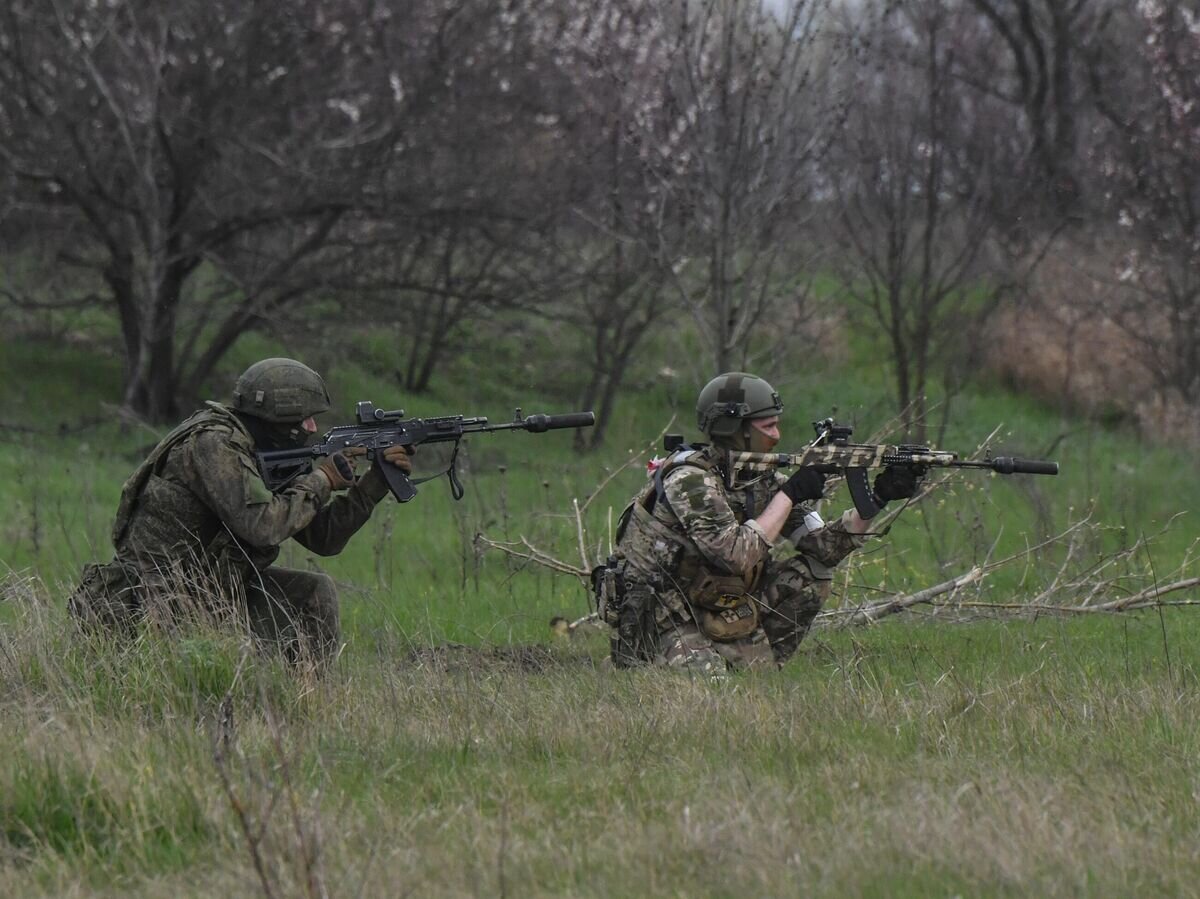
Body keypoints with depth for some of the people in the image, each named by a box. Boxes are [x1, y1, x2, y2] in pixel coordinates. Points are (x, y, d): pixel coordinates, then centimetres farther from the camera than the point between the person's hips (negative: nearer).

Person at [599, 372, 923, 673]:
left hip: (712, 608, 7)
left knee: (811, 575, -5)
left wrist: (876, 500, -13)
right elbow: (738, 555, -32)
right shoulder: (689, 478, -23)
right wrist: (789, 495, -25)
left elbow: (824, 546, -1)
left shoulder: (763, 478, 1)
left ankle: (759, 665, 7)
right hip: (658, 618, -7)